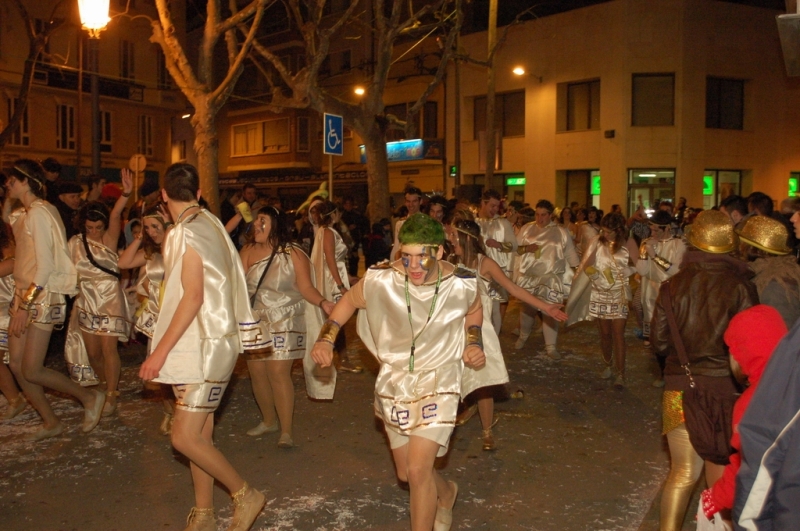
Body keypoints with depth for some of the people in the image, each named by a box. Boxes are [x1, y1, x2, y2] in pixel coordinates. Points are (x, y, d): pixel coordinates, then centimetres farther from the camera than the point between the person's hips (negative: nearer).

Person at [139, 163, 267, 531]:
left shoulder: (185, 233, -15)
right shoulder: (209, 222, 9)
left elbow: (193, 297, -22)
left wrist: (160, 350, -21)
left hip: (205, 346, -9)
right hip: (202, 344, 9)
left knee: (185, 437, -7)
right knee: (198, 434, 13)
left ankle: (244, 495, 8)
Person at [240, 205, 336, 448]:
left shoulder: (294, 255, -7)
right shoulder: (247, 252, 2)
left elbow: (306, 288, -9)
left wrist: (323, 302, -26)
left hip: (283, 322, -4)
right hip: (254, 322, 4)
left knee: (278, 373, -10)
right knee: (257, 372, 8)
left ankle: (286, 431, 0)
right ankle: (268, 421, 30)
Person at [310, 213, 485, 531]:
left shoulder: (462, 285, -17)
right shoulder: (381, 280, -21)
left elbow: (474, 310, 8)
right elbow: (349, 301, 0)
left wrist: (474, 342, -7)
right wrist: (326, 338, -11)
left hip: (438, 381, -2)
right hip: (394, 381, 2)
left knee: (418, 470, -15)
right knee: (405, 473, 18)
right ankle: (445, 493, 52)